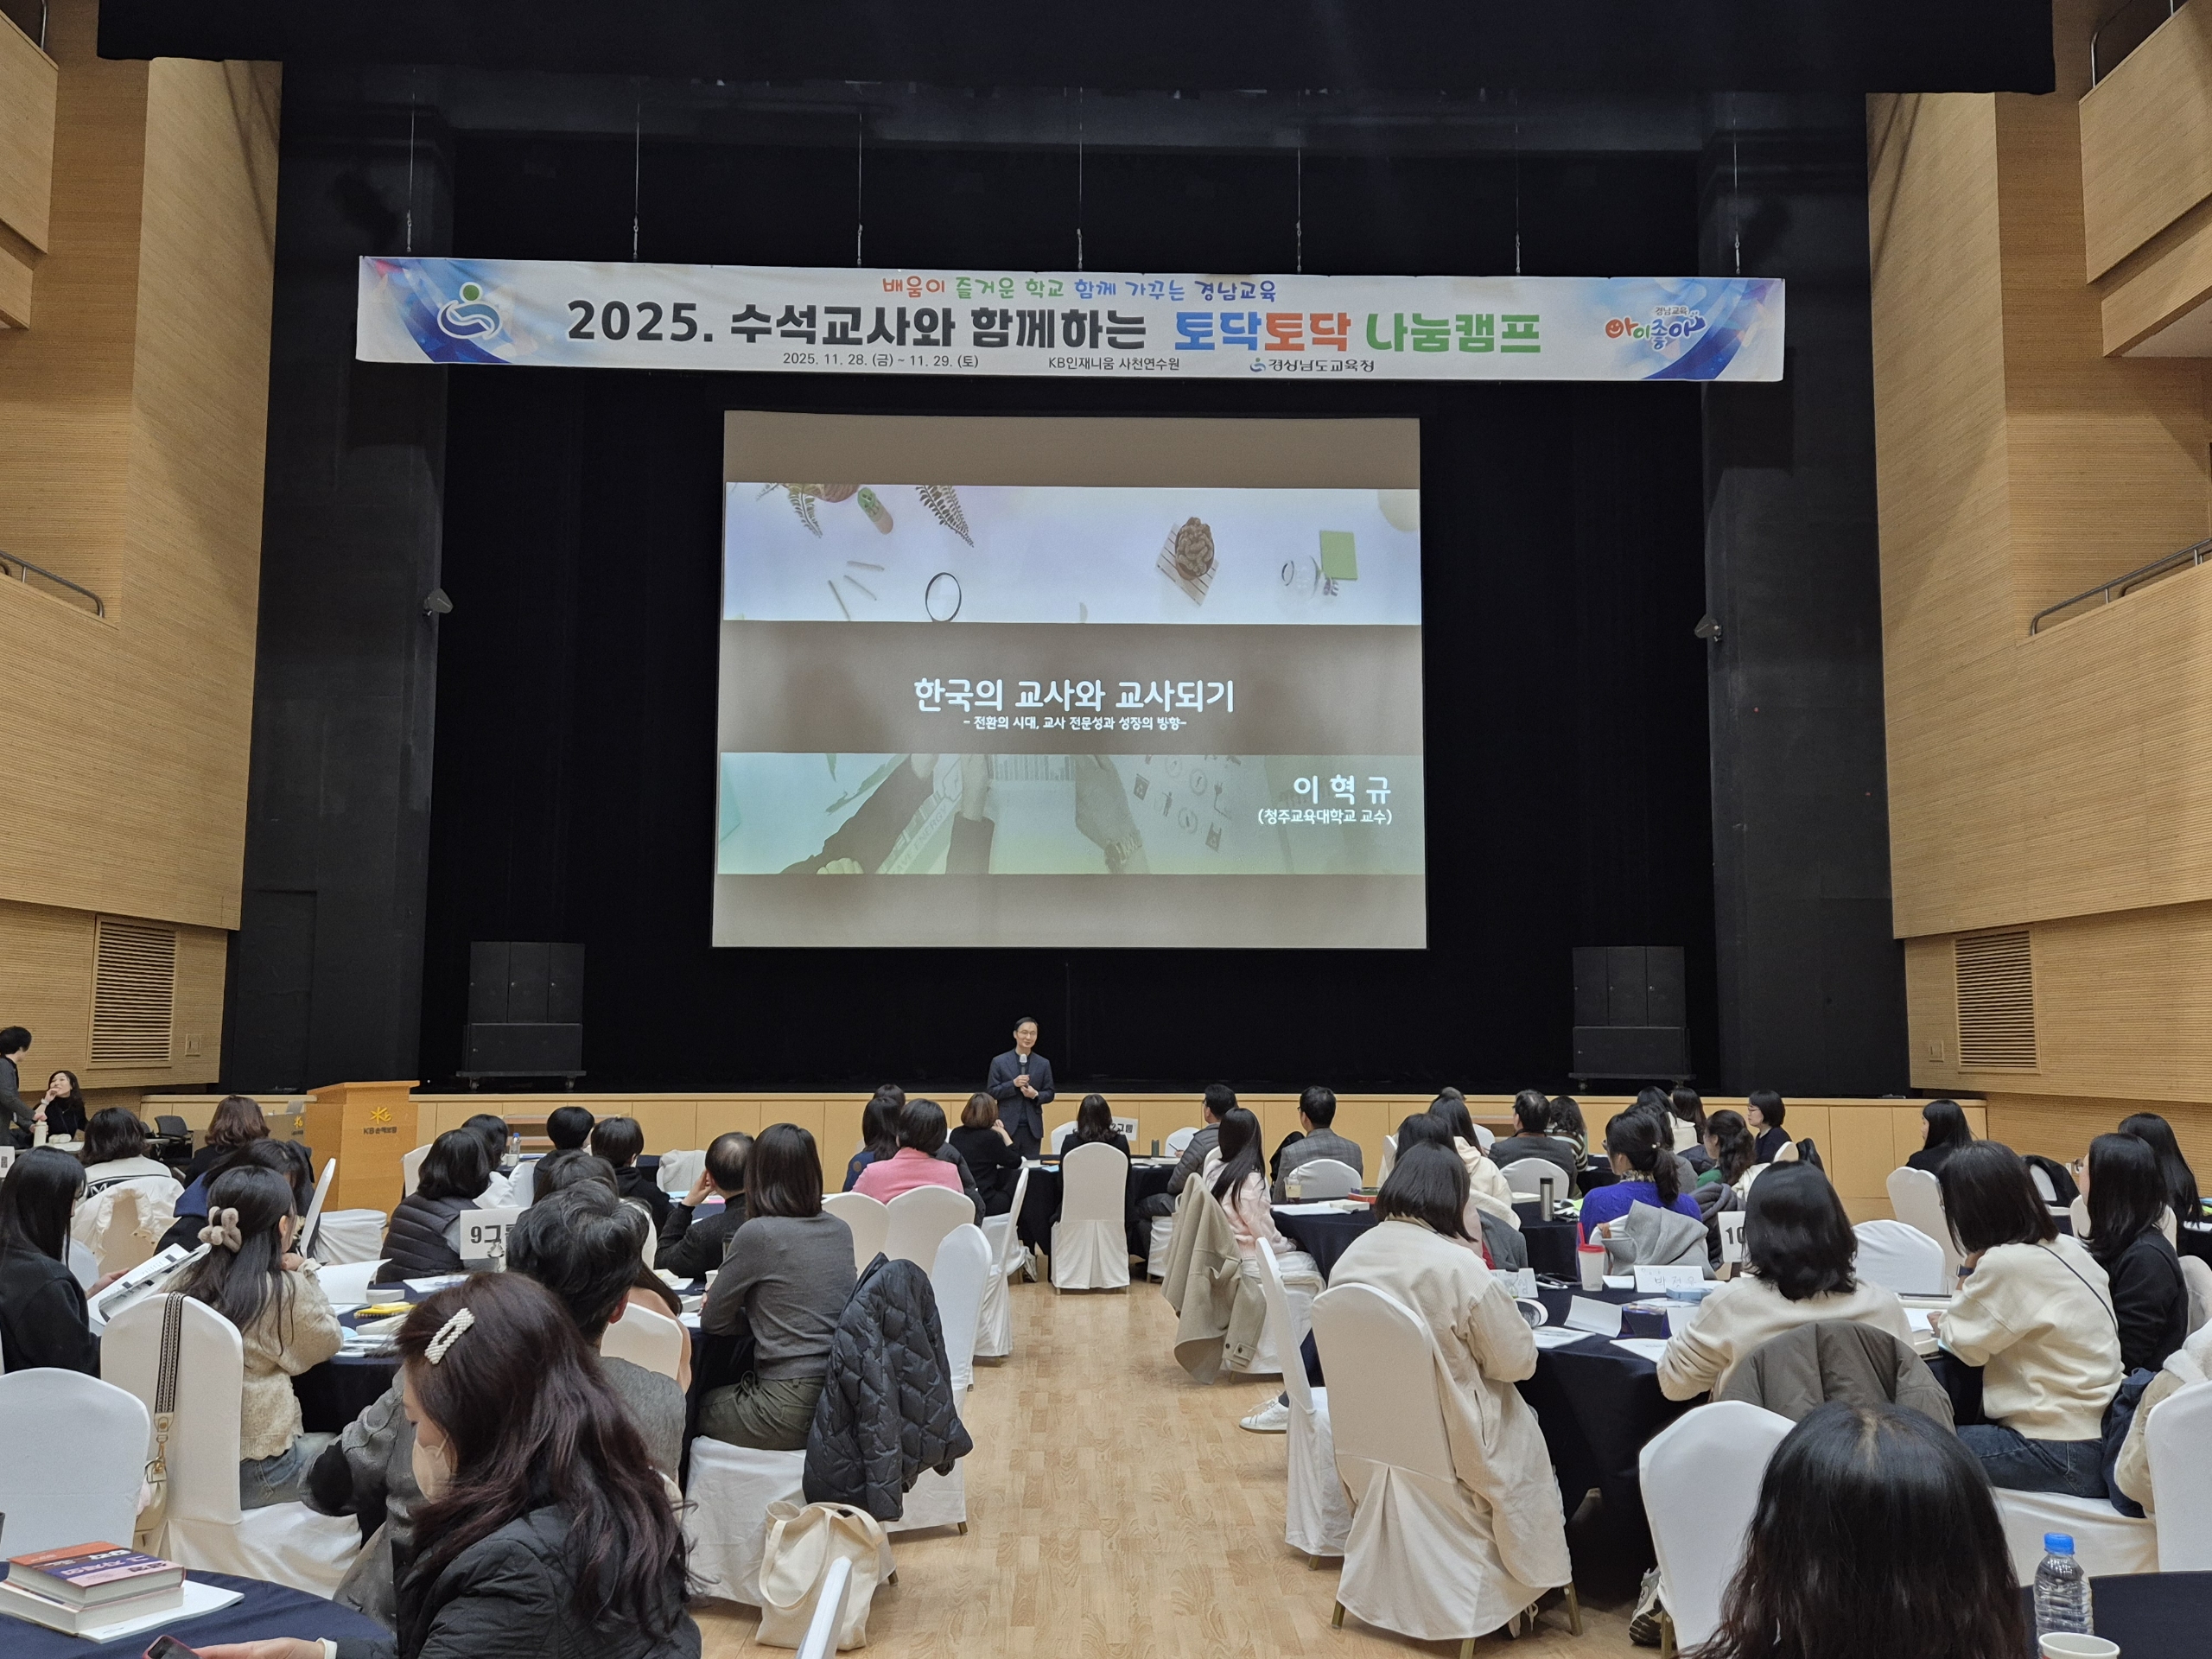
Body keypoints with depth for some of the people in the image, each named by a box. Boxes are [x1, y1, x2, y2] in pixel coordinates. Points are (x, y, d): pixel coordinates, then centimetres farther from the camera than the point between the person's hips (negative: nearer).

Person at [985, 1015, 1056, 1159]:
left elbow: (1049, 1094, 8)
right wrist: (1013, 1084, -15)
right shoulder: (999, 1062, 0)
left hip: (1032, 1128, 2)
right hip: (1007, 1126, -2)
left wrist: (1036, 1095, -13)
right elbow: (991, 1092, -2)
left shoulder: (1043, 1064, 6)